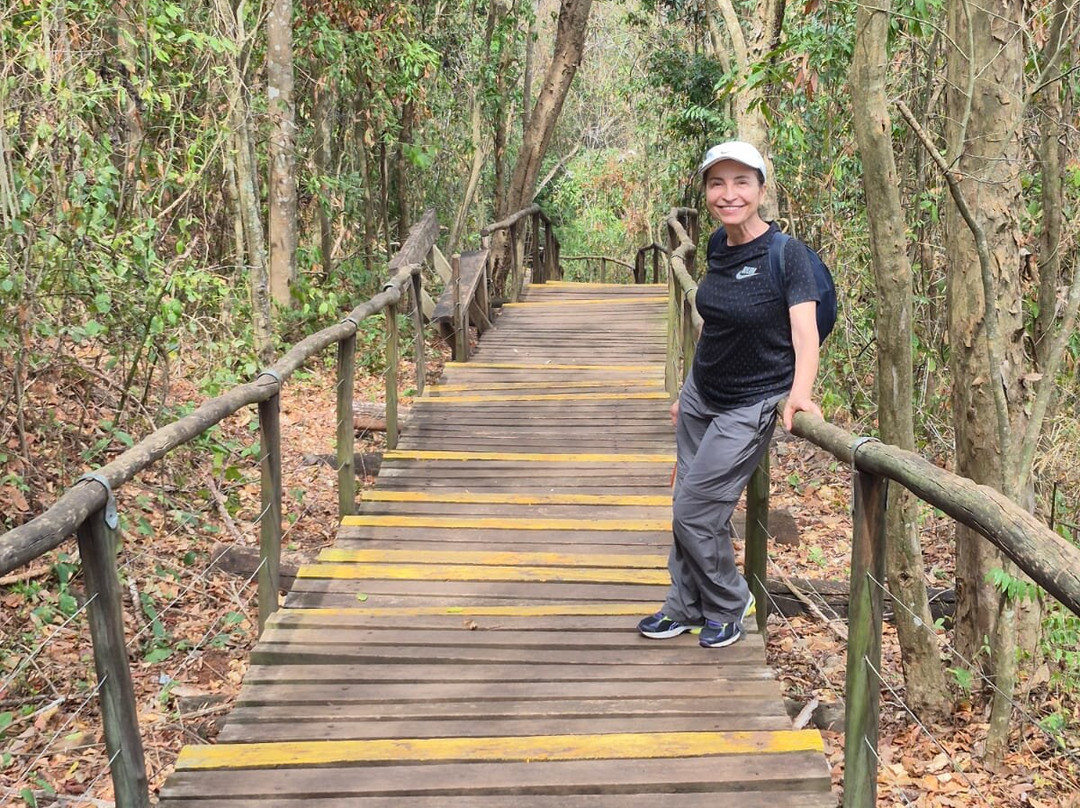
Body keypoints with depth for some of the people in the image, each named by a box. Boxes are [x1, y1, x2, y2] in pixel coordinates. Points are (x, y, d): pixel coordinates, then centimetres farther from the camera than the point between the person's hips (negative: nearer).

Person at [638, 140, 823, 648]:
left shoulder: (786, 254, -18)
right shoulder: (718, 246, 2)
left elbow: (804, 331, -26)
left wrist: (799, 391, -44)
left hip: (749, 407, -6)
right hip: (700, 396, 6)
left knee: (696, 514, -5)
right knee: (687, 507, 11)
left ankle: (728, 606, 19)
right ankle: (685, 608, 29)